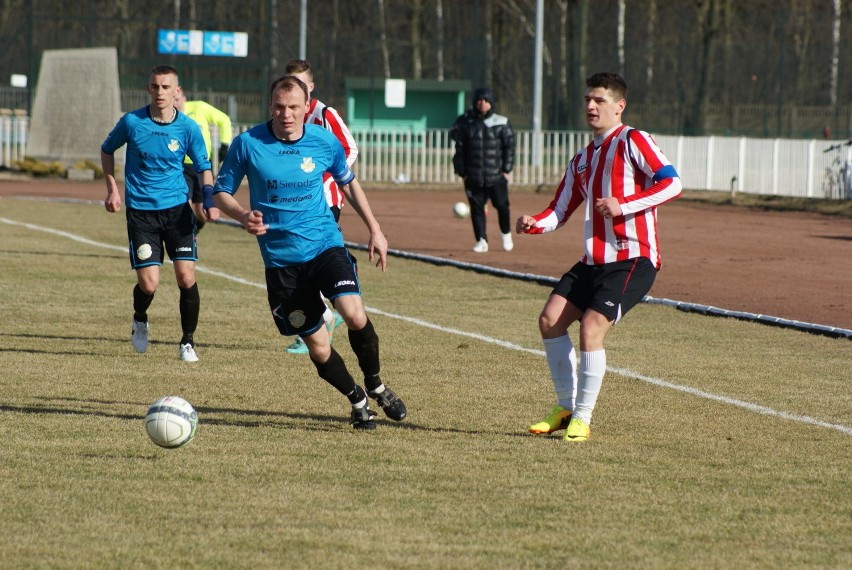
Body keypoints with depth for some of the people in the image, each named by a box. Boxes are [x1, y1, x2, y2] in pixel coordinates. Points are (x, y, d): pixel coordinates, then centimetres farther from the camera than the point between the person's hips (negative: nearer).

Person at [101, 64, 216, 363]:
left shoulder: (188, 128, -4)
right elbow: (107, 150, 14)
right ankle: (140, 319, 27)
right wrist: (112, 189, 6)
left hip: (177, 209, 1)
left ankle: (187, 342, 10)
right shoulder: (131, 122, -5)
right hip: (140, 212, -1)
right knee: (148, 284, -9)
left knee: (186, 277, -8)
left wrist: (210, 198, -9)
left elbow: (203, 167, 8)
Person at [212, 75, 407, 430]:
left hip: (325, 244, 0)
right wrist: (243, 216, -20)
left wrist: (374, 230, 14)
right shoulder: (248, 144, -8)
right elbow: (221, 192, 1)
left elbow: (348, 183, 17)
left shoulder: (325, 142, -2)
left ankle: (375, 385, 4)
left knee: (355, 316, -22)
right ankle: (357, 400, 26)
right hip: (280, 259, 0)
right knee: (317, 345, 1)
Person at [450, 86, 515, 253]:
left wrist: (507, 170, -3)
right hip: (473, 175, 1)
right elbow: (460, 149, 6)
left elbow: (509, 147, 2)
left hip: (496, 176, -1)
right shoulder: (466, 123, 3)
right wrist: (462, 171, 1)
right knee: (476, 208, 0)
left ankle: (506, 234, 25)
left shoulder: (501, 123, 0)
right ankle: (481, 241, 7)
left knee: (502, 205, 1)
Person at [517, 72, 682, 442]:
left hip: (632, 259, -8)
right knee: (550, 320, -2)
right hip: (594, 261, 8)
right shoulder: (582, 159, 19)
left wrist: (624, 205, -21)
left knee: (591, 328, -19)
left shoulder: (632, 142, -5)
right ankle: (566, 407, 11)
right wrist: (533, 224, -2)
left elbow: (671, 183, -15)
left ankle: (582, 420, -8)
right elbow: (560, 211, 20)